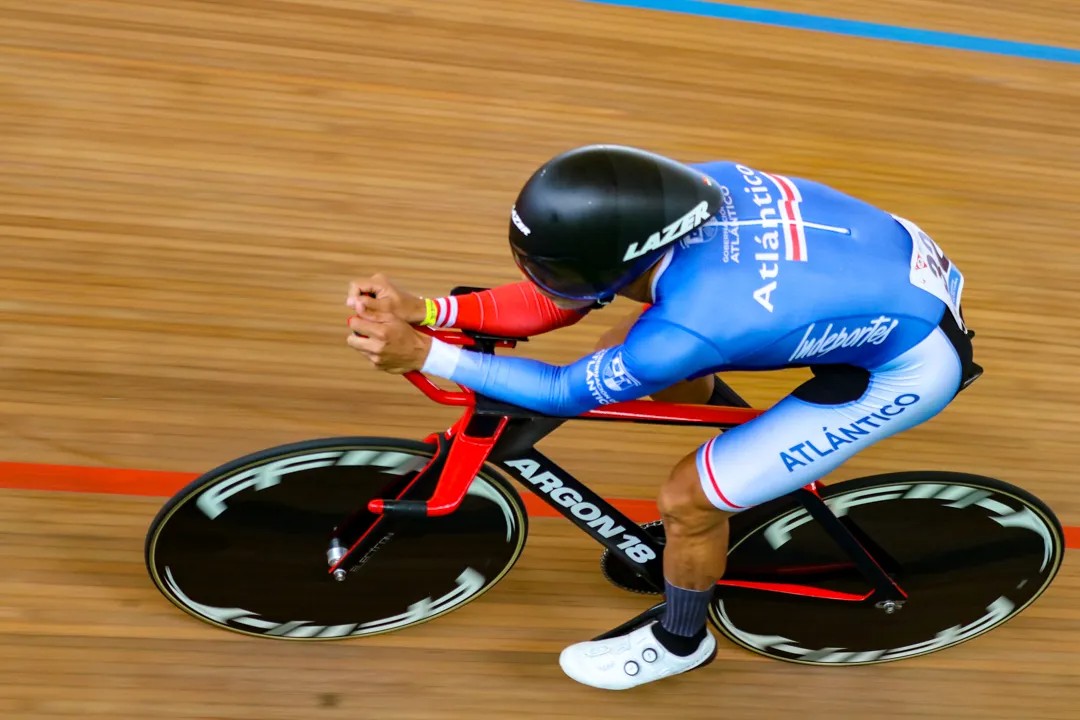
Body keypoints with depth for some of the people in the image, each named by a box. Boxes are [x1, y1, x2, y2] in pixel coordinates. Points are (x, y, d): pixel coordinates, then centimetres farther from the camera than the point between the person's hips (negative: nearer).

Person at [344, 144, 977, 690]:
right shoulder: (665, 194, -16)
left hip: (914, 362, -7)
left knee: (687, 499, -5)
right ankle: (776, 459, 38)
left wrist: (423, 355, -14)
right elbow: (558, 302, -2)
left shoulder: (682, 330, -35)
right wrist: (424, 310, -9)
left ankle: (679, 644, 26)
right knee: (661, 370, 12)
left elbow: (564, 392, -15)